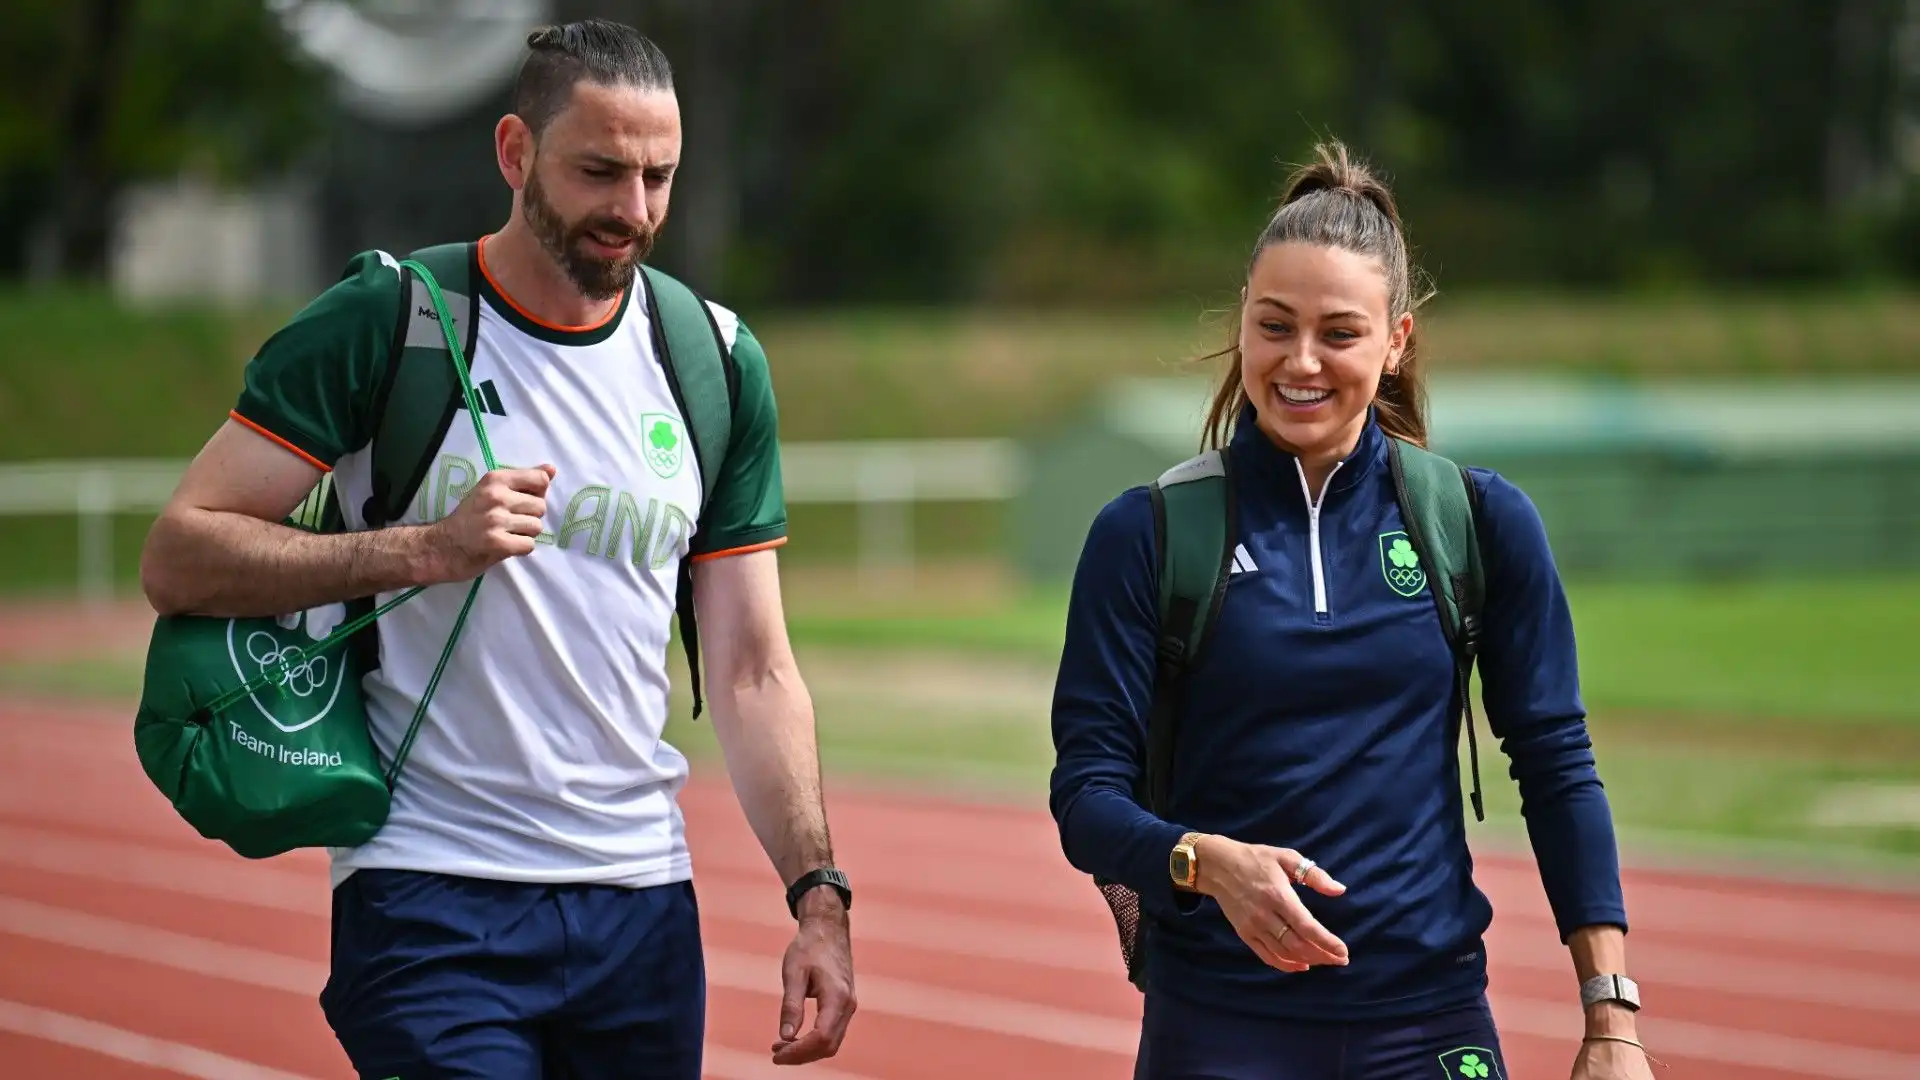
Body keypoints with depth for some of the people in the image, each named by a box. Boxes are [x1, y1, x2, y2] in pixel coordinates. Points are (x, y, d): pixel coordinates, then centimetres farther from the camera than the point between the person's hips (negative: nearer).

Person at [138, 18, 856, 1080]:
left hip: (642, 903, 4)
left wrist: (817, 896, -1)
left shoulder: (718, 362, 8)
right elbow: (176, 560, -8)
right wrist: (426, 549, -19)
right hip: (428, 899, -4)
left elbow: (751, 670, 9)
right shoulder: (382, 322, -5)